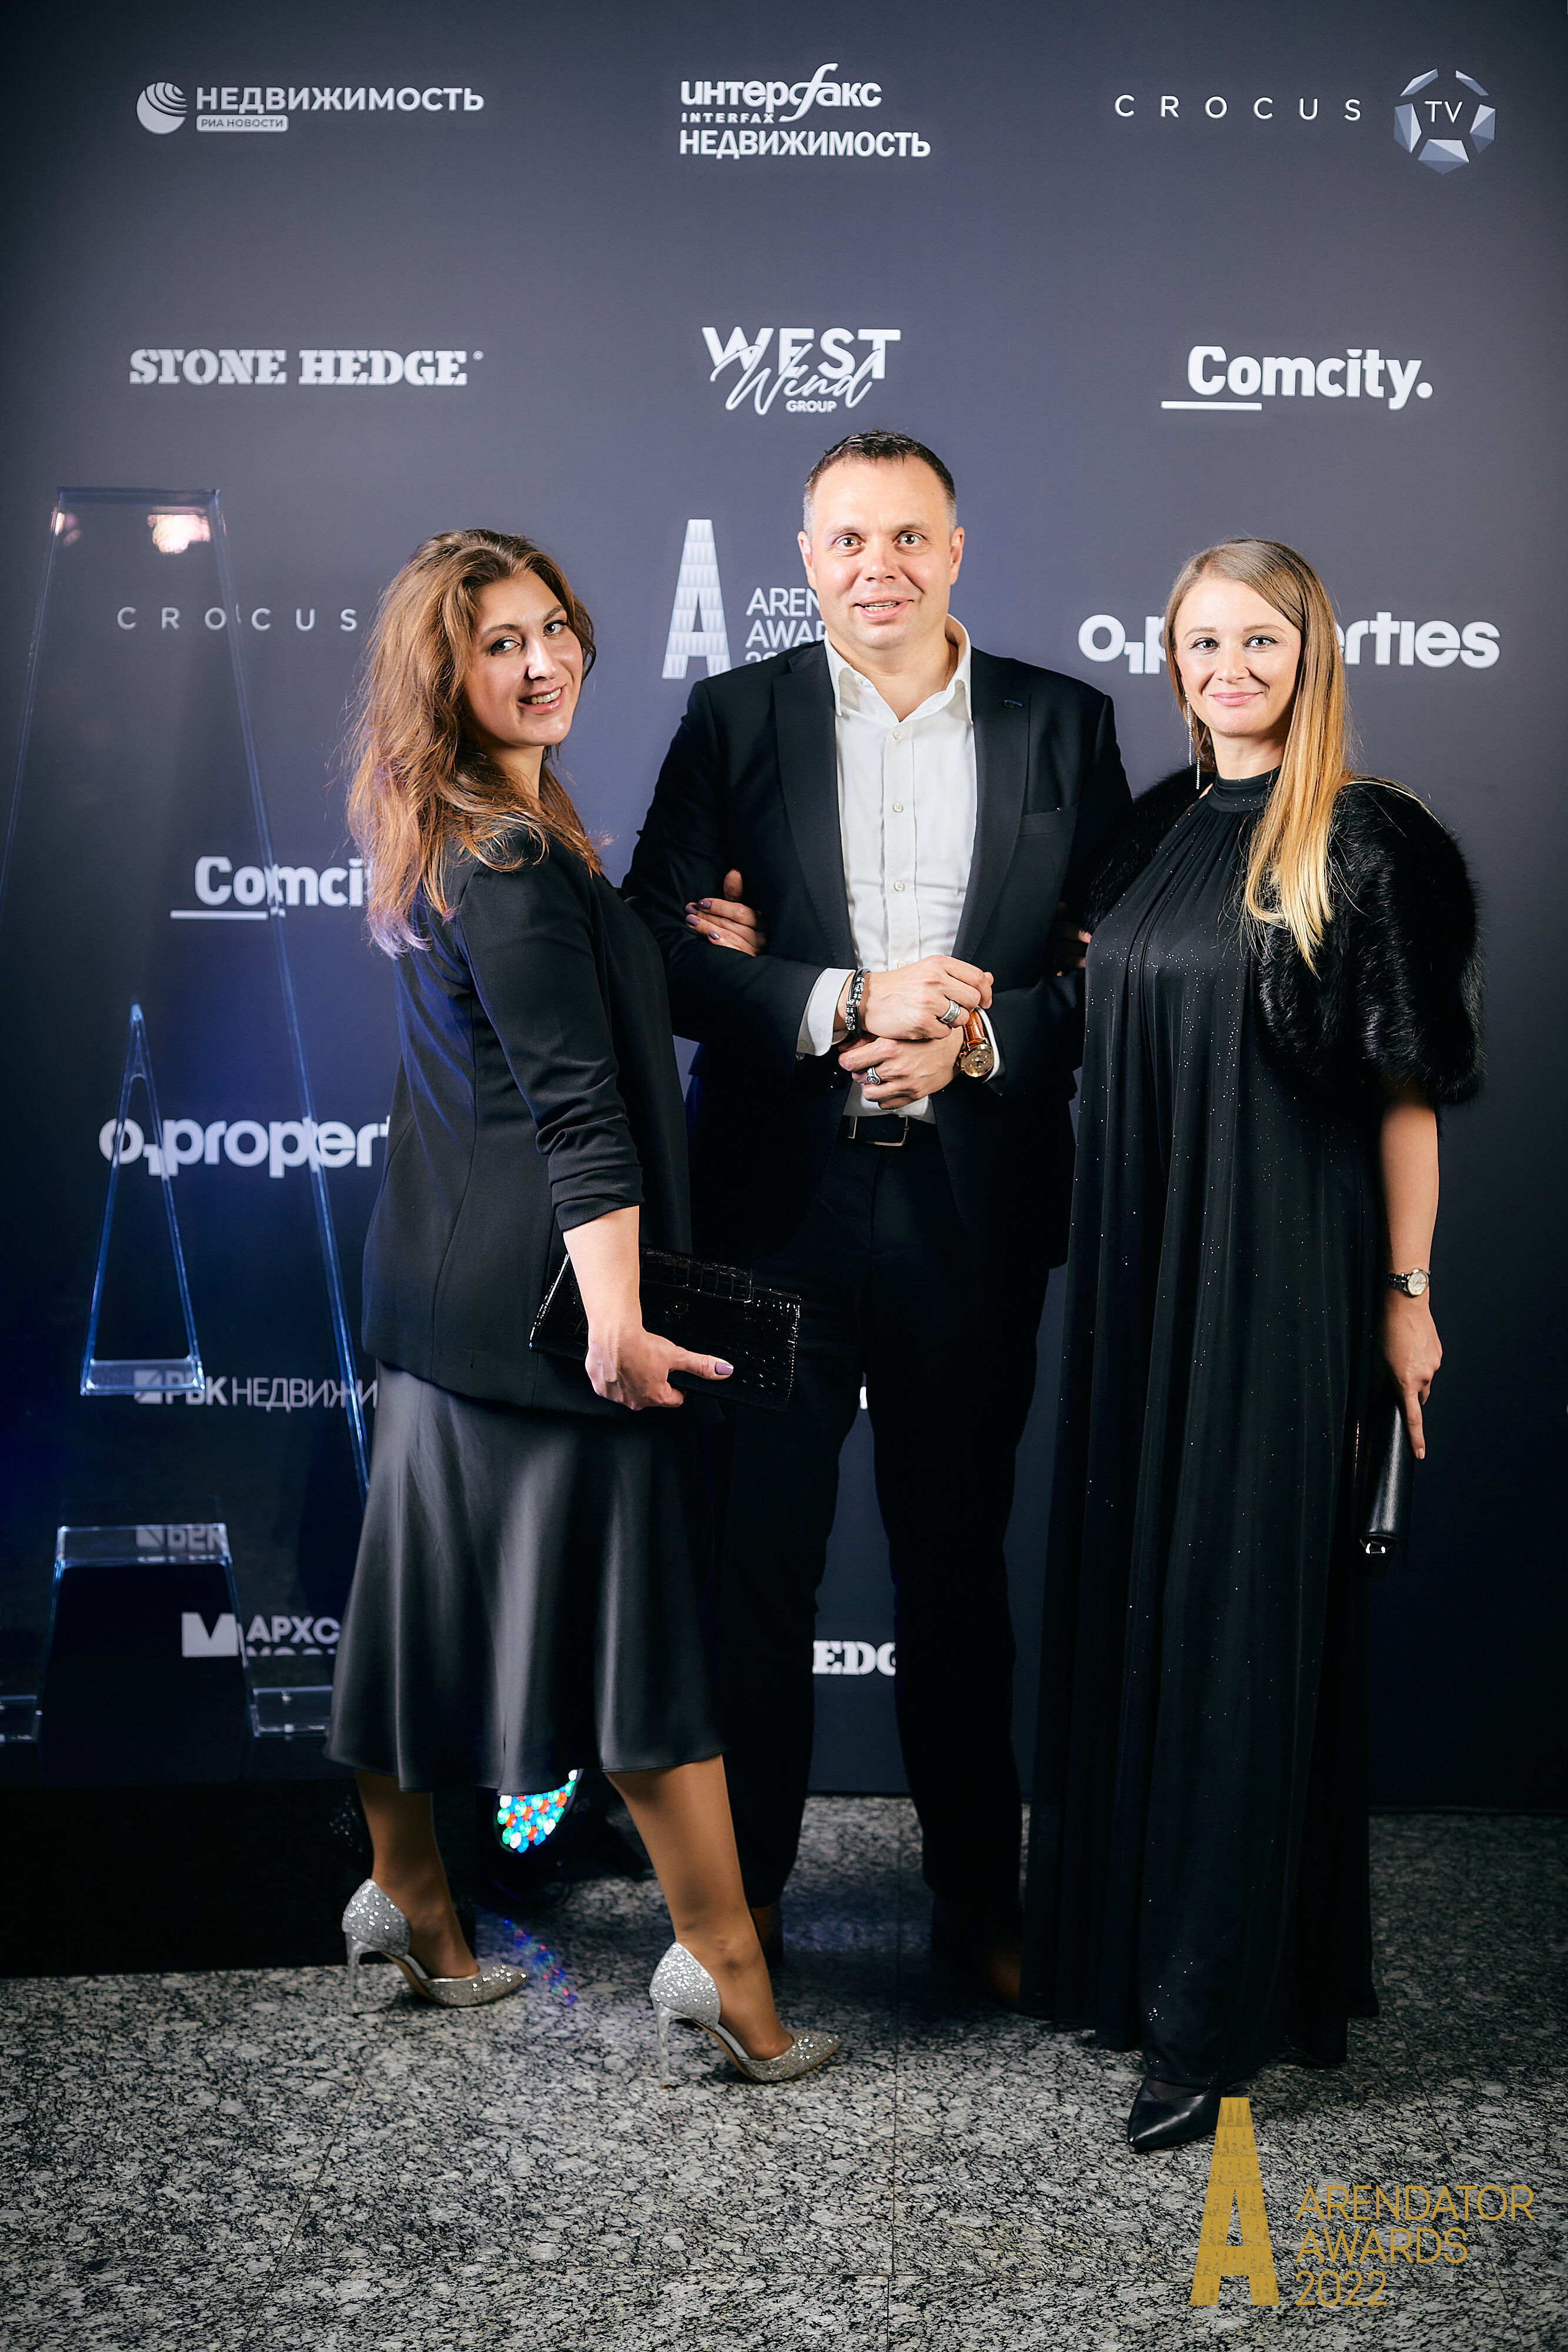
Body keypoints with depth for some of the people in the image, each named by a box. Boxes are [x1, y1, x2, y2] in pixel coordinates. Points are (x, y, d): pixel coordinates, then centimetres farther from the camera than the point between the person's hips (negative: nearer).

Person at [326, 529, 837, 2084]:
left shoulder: (442, 837, 12)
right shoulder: (516, 860, -18)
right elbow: (575, 1106, -23)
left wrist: (658, 933, 14)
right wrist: (618, 1321, -24)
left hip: (443, 1279, 10)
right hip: (542, 1292, -10)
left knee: (436, 1593, 18)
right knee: (646, 1619, -3)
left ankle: (407, 1896, 33)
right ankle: (720, 1961, 5)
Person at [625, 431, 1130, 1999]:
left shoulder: (1063, 728, 5)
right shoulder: (731, 721, 4)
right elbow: (660, 950, -5)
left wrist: (976, 1037, -14)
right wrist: (843, 1004, -17)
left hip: (974, 1210, 1)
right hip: (776, 1207, 0)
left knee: (958, 1564, 13)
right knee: (754, 1564, 8)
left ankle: (978, 1888, 28)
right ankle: (744, 1887, 24)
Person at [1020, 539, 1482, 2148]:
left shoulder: (1365, 847, -6)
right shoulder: (1154, 830, 11)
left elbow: (1408, 1089, -6)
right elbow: (1110, 1034, 17)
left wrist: (1406, 1291, -8)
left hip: (1279, 1272, -6)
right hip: (1137, 1266, 6)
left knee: (1239, 1610, -4)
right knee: (1125, 1588, 11)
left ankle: (1215, 2010, 4)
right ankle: (1124, 1936, 26)